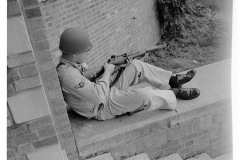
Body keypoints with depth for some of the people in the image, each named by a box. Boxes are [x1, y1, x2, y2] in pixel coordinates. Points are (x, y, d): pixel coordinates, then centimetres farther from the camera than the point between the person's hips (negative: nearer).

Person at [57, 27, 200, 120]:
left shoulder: (72, 62, 1)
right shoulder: (67, 73, -30)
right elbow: (98, 96, -32)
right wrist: (107, 72, -18)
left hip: (110, 94, 9)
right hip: (103, 108, -9)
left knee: (136, 66, -1)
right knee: (141, 95, -30)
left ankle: (172, 80, 3)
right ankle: (175, 93, -4)